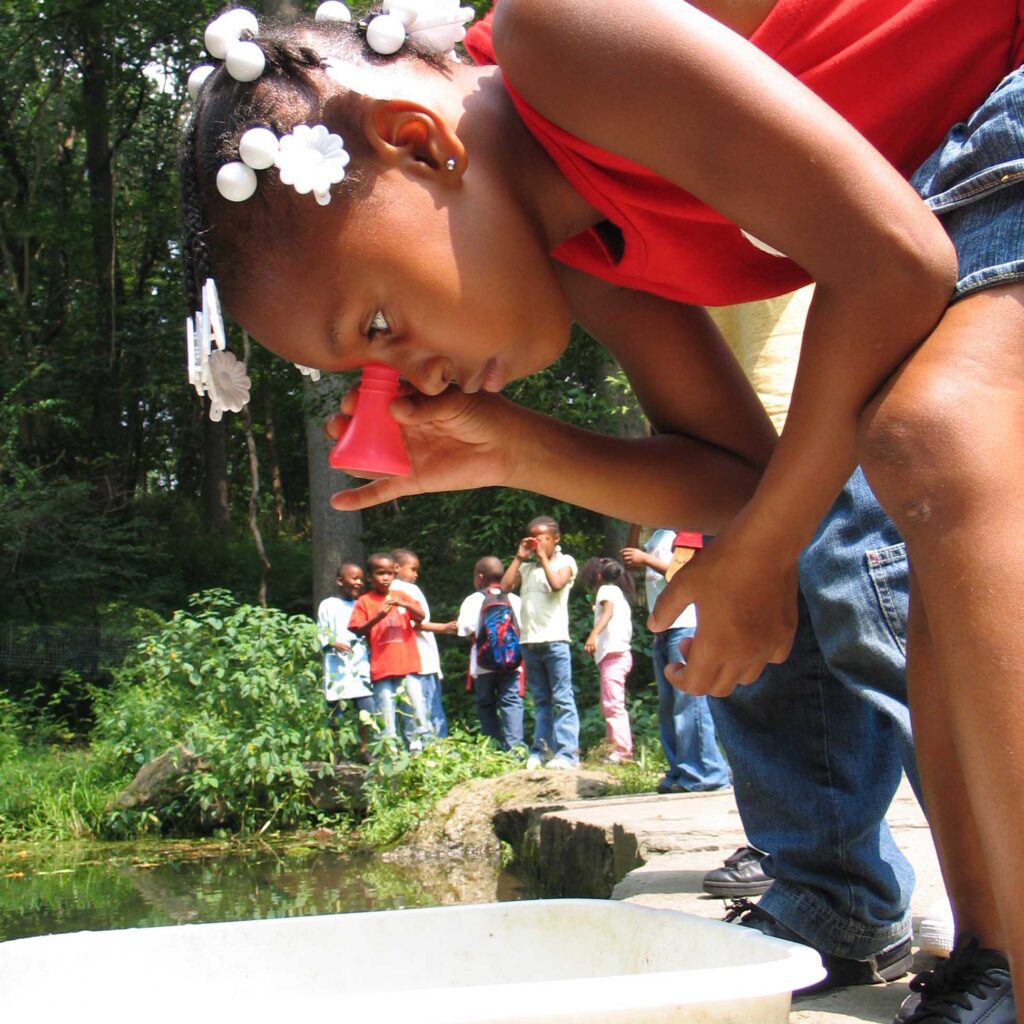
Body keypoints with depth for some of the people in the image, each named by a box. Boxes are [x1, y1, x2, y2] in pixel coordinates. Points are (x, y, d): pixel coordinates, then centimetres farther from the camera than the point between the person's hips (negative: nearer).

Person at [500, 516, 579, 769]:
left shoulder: (565, 561, 5)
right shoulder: (526, 566, 17)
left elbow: (556, 583, -14)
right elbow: (505, 586, 5)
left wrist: (543, 557, -6)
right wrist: (519, 557, 5)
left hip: (554, 639, -5)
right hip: (529, 641, 5)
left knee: (562, 699, -7)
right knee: (540, 700, 9)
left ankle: (567, 753, -10)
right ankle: (541, 751, 10)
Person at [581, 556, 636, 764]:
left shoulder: (606, 589, -2)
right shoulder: (620, 593, 24)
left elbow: (608, 611, -21)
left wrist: (593, 634, -36)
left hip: (613, 654, -10)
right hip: (621, 653, 10)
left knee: (613, 705, -14)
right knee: (609, 705, 17)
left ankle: (622, 750, -20)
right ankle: (614, 746, 20)